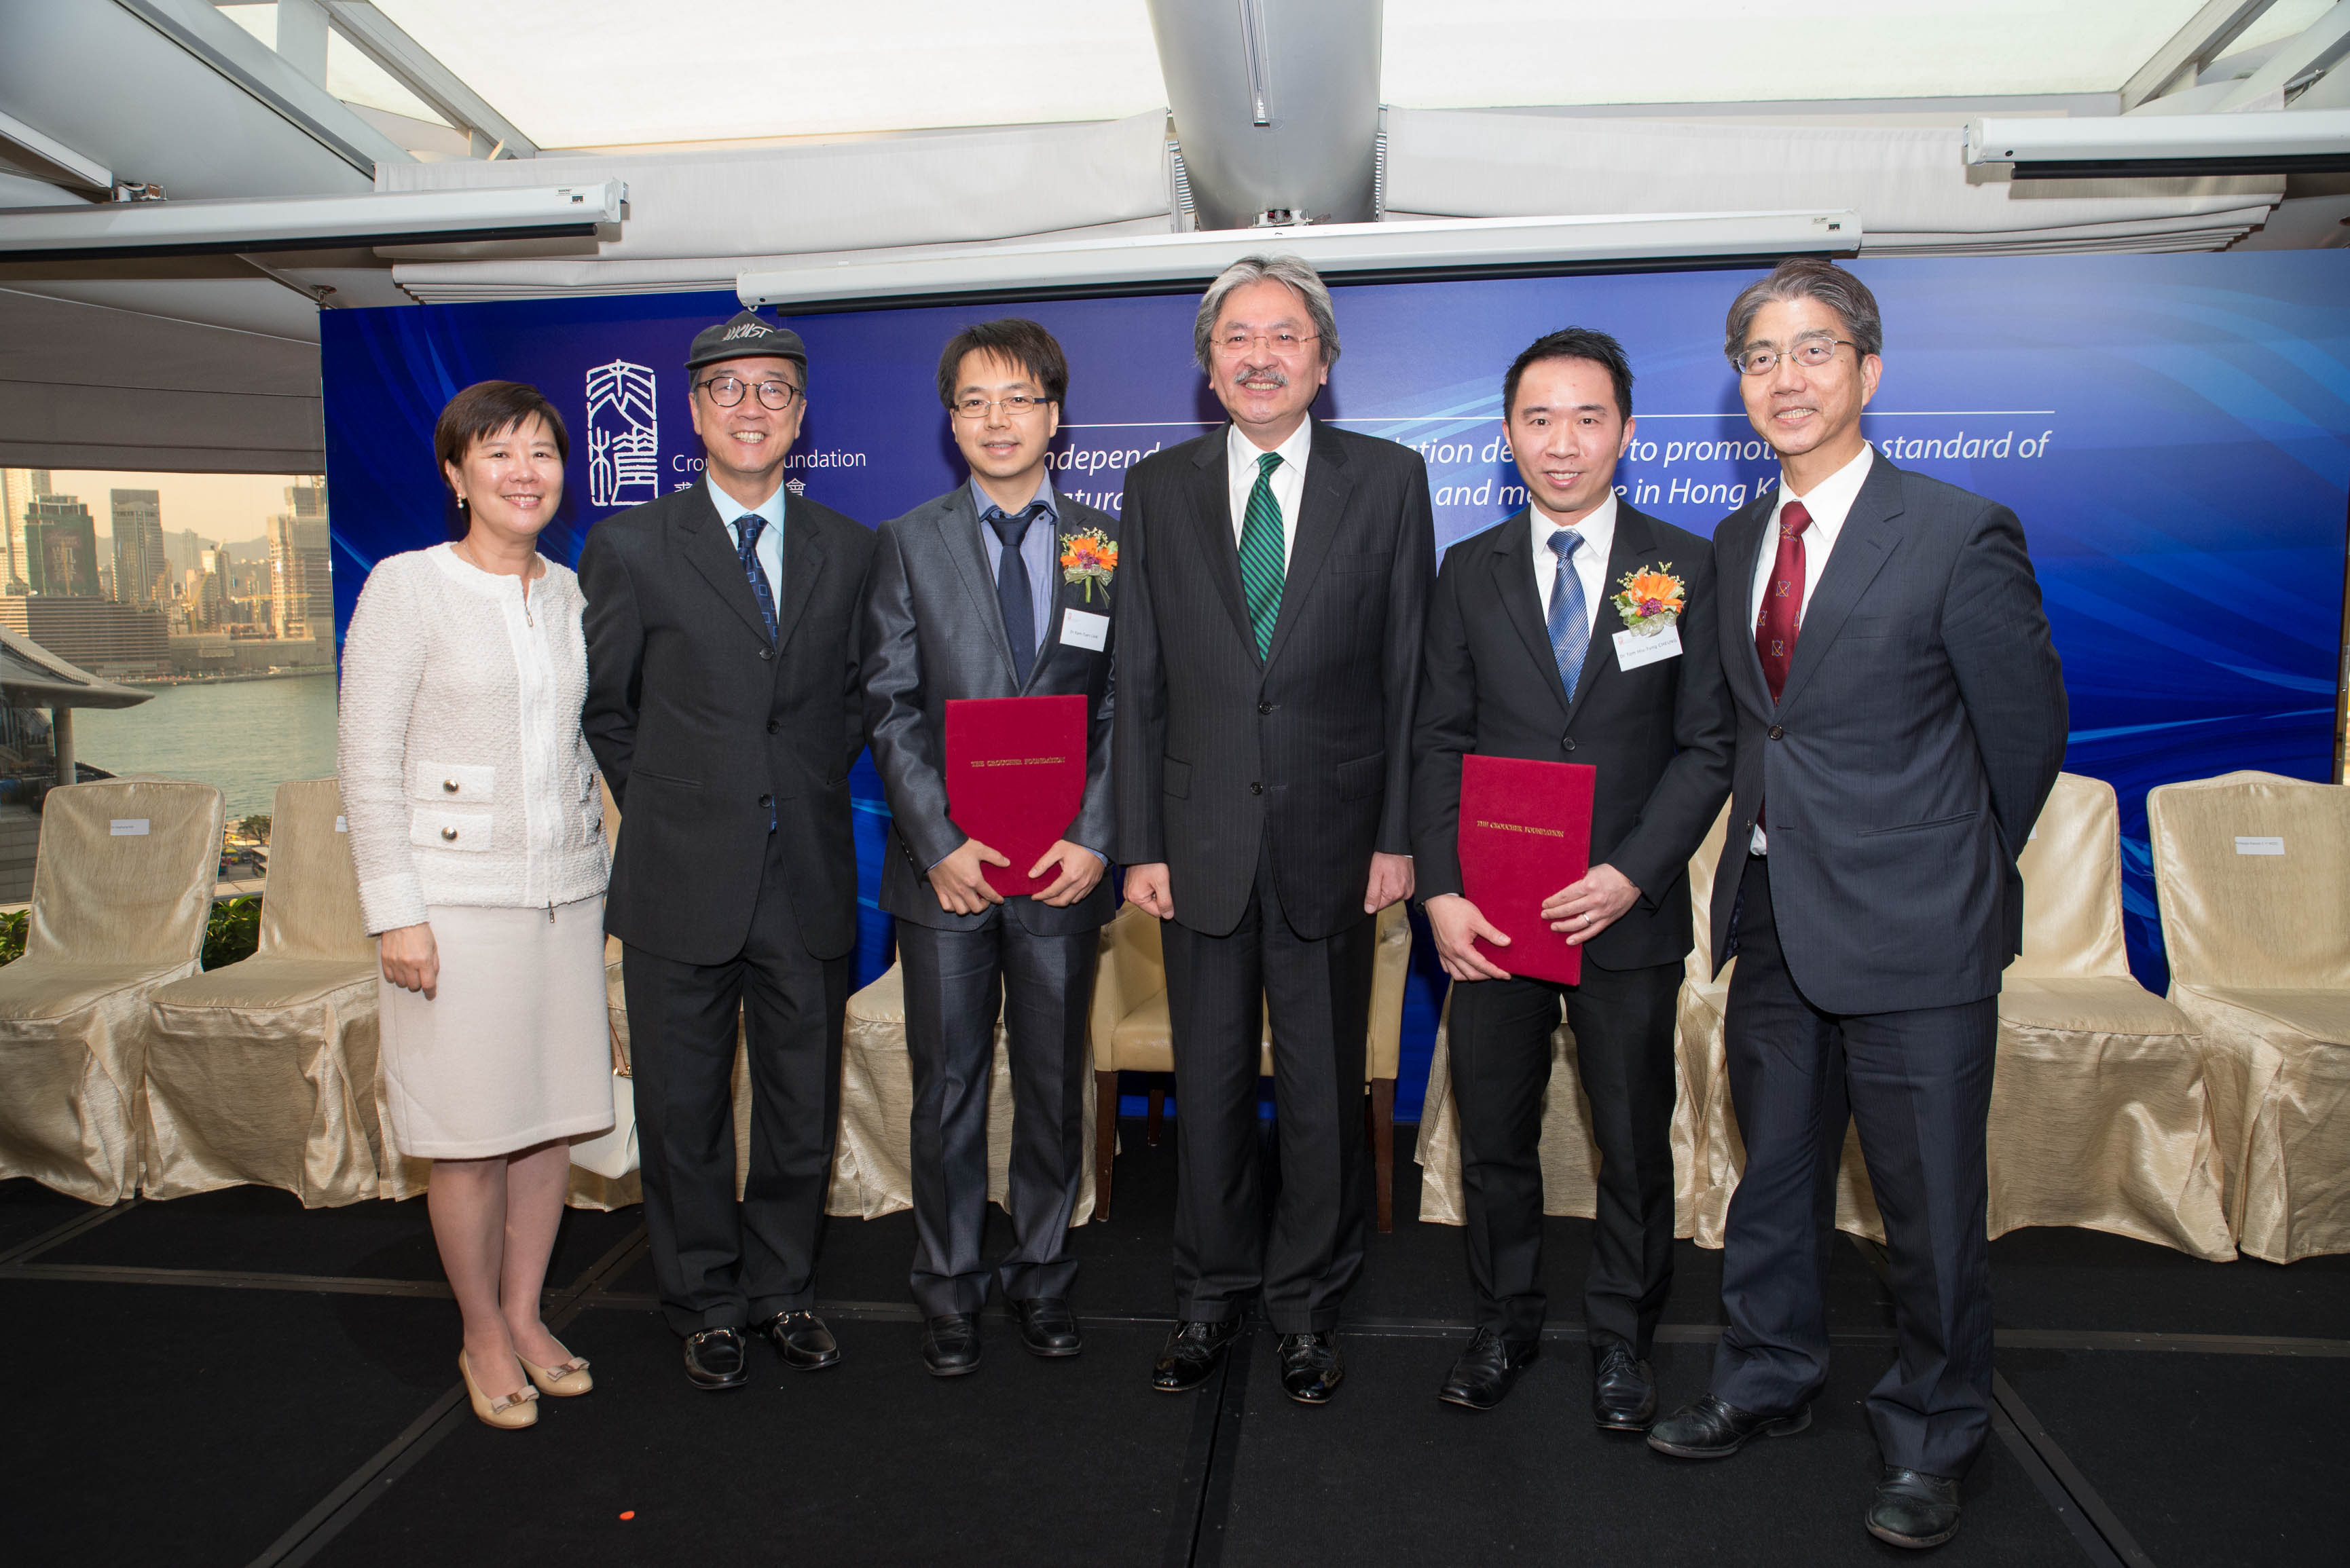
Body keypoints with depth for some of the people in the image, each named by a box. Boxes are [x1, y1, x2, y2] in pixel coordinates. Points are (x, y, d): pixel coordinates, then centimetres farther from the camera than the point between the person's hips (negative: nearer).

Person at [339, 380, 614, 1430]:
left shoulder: (570, 593, 10)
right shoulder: (407, 587, -7)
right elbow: (367, 760, -8)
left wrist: (598, 877, 13)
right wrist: (395, 912, -13)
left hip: (565, 892, 5)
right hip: (456, 896, -5)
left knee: (554, 1115, 10)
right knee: (472, 1132, 3)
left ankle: (526, 1315, 27)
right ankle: (484, 1339, 21)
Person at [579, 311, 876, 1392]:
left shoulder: (850, 549, 6)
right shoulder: (630, 547, -1)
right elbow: (604, 708, 6)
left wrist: (809, 786, 7)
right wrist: (670, 810, 6)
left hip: (811, 878, 2)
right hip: (682, 883, -1)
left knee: (803, 1104, 12)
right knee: (683, 1110, 10)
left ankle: (783, 1286, 32)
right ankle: (705, 1305, 29)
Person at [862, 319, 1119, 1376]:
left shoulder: (1107, 545, 6)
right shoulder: (908, 544, 5)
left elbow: (1124, 707, 2)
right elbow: (891, 707, -1)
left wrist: (1093, 839, -9)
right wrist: (941, 843, -11)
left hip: (1065, 867, 1)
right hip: (944, 866, 0)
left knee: (1055, 1084, 11)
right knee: (947, 1086, 9)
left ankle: (1042, 1275, 28)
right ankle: (949, 1288, 25)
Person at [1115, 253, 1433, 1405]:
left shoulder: (1389, 480, 1)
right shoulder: (1159, 488, 5)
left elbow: (1409, 673, 0)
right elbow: (1138, 680, 4)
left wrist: (1399, 835, -5)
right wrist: (1139, 842, -1)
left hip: (1331, 837, -1)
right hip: (1203, 836, 1)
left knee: (1324, 1084, 10)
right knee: (1209, 1080, 12)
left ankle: (1309, 1302, 29)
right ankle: (1211, 1295, 31)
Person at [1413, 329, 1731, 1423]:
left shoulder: (1685, 566, 0)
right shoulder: (1469, 571, 4)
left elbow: (1707, 745, -3)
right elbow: (1438, 743, 2)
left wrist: (1633, 874, -15)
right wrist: (1441, 892, -8)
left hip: (1627, 912, -1)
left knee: (1635, 1141, 12)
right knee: (1493, 1136, 12)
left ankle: (1622, 1337, 32)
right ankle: (1505, 1322, 33)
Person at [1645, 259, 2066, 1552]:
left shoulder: (1960, 535, -11)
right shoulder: (1735, 541, 7)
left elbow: (2027, 729, -3)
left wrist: (1948, 874, 7)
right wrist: (1777, 845, 8)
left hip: (1912, 928, -5)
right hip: (1774, 918, 5)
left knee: (1930, 1203, 9)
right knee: (1775, 1174, 19)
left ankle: (1931, 1440, 31)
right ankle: (1766, 1381, 40)